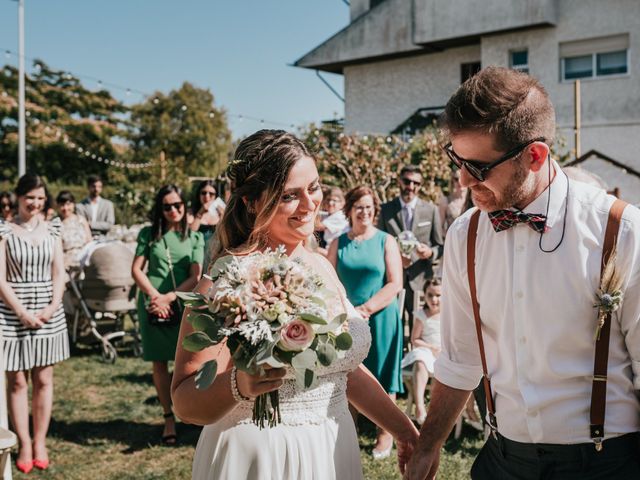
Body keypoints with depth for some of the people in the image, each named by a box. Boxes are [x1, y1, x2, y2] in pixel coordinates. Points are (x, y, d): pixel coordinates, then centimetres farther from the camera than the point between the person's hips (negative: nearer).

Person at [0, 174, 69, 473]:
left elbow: (59, 273, 6)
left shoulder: (52, 231, 8)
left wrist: (53, 306, -9)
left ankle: (40, 442, 16)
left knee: (43, 380, 6)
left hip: (49, 314, 3)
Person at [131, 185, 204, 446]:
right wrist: (155, 296, -10)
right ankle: (169, 418, 17)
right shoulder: (148, 234, 8)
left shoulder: (195, 237, 7)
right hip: (153, 305, 1)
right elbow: (136, 269, 3)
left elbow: (196, 277, 0)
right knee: (159, 363, 6)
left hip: (184, 304, -1)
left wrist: (169, 297, -12)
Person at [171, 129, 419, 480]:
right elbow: (185, 403, -18)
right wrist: (238, 384, -36)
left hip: (334, 451, 6)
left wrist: (406, 432, 8)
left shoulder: (321, 267, 2)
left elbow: (347, 366, 11)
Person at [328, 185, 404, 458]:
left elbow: (395, 284, -6)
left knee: (381, 377, 4)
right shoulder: (339, 243, 8)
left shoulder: (386, 241, 1)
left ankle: (385, 434, 17)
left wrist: (366, 308, -15)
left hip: (380, 318, -2)